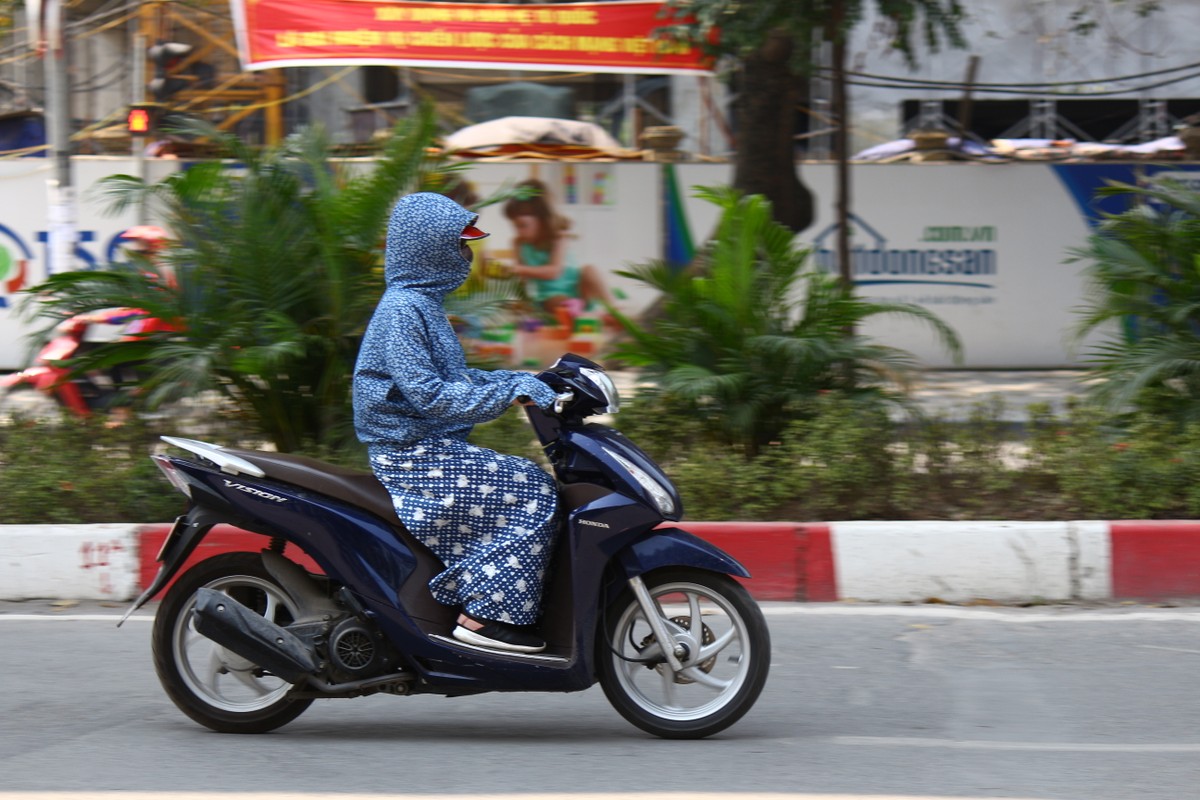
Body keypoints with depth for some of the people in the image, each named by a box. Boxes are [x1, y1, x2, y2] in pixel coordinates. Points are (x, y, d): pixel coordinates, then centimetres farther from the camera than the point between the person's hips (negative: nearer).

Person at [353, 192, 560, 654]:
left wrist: (520, 381, 12)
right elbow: (427, 394, -24)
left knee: (527, 482, 8)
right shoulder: (401, 309, -16)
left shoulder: (423, 302, 16)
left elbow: (453, 379, 23)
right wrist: (508, 393, -24)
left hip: (429, 447, 10)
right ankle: (485, 616, -15)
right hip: (409, 456, -10)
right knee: (530, 492, -15)